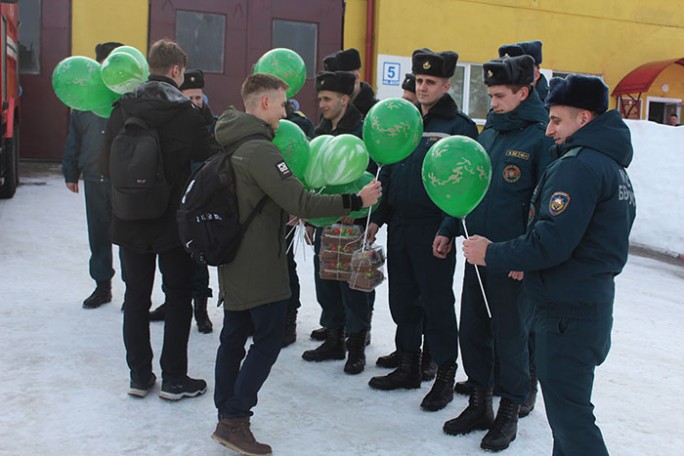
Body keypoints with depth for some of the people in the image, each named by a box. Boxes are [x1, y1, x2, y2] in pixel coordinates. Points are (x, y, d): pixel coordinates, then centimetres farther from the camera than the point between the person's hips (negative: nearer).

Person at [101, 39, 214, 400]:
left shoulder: (122, 109, 0)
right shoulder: (186, 112, -12)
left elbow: (106, 163, 3)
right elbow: (207, 160, -8)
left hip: (129, 221, 4)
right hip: (173, 221, -4)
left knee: (136, 296, 14)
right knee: (178, 298, 8)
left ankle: (139, 376, 21)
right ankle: (174, 379, 13)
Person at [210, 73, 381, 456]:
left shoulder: (232, 143, 10)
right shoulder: (260, 150, -20)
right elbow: (300, 203, -25)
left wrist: (289, 212, 16)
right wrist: (356, 200, -20)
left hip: (234, 259, 9)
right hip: (261, 265, -9)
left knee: (234, 337, 13)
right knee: (269, 339, 1)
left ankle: (227, 418, 22)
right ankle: (236, 420, 4)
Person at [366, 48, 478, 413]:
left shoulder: (459, 126, -6)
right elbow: (387, 172, 18)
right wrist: (377, 217, 13)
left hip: (433, 230, -7)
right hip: (398, 226, 7)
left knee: (437, 301, 1)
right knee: (402, 298, 13)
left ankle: (445, 374, 15)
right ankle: (408, 366, 28)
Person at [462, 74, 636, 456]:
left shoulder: (578, 166, -17)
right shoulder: (614, 167, 15)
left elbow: (551, 242, -24)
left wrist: (493, 255, -12)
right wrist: (523, 260, 11)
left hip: (567, 313, -10)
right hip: (595, 303, 10)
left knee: (569, 414, -1)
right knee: (570, 406, 20)